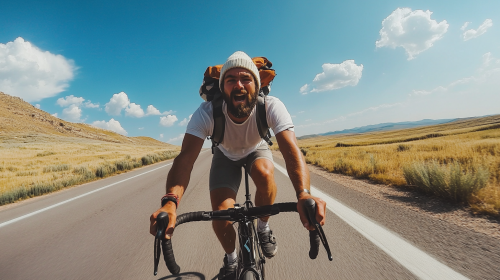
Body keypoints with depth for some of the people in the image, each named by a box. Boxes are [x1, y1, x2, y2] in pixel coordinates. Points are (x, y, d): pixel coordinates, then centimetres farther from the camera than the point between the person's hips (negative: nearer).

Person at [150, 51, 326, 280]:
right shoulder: (207, 112, -33)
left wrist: (304, 193, -62)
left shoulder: (271, 107, -33)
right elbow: (186, 157, -42)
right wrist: (170, 201, -59)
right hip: (226, 156, 0)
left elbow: (291, 150, -44)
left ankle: (263, 228, -2)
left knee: (264, 173, -35)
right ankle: (231, 261, 20)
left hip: (256, 150, 1)